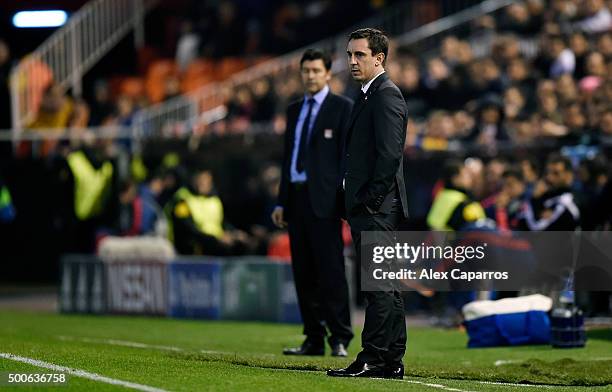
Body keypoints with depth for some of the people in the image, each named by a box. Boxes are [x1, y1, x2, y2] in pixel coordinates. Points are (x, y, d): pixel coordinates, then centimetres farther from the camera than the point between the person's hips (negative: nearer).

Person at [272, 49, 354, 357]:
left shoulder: (343, 108, 0)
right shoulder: (294, 110, 19)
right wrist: (282, 202, 14)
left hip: (324, 199, -6)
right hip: (296, 198, 6)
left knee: (331, 271, -9)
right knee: (304, 274, 6)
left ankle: (339, 339, -7)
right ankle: (314, 340, 9)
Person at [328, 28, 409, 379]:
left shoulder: (386, 95, -11)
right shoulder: (370, 96, 20)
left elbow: (389, 154, -19)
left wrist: (369, 201, -18)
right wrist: (357, 204, 16)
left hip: (377, 209, -11)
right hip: (368, 209, 11)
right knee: (384, 286, 11)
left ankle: (374, 359, -10)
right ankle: (392, 361, 14)